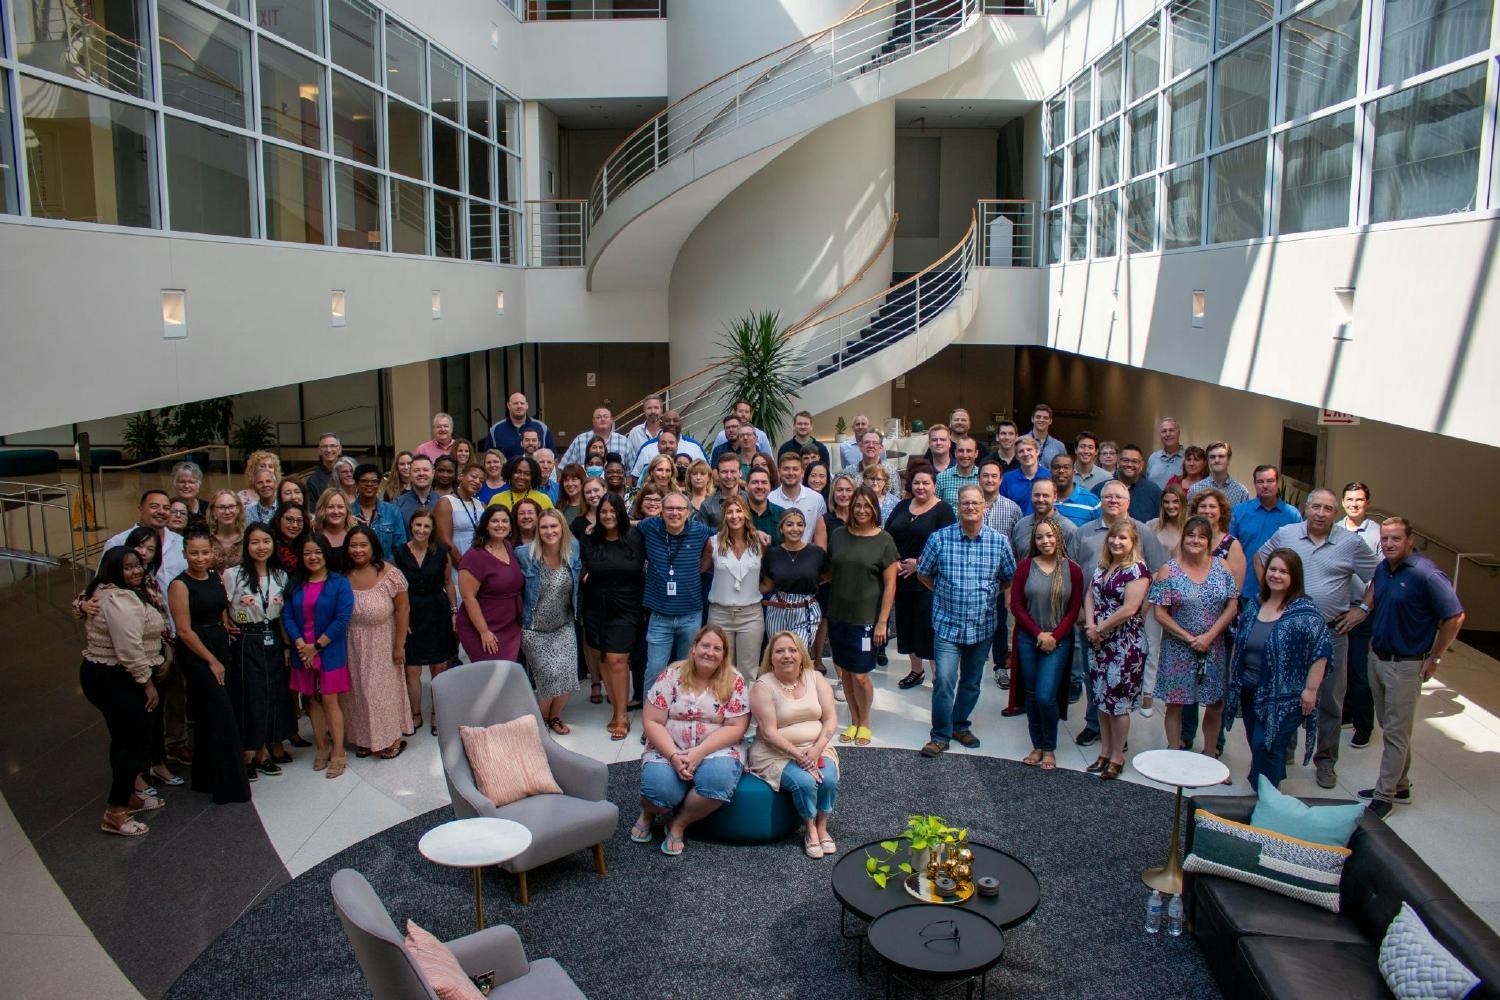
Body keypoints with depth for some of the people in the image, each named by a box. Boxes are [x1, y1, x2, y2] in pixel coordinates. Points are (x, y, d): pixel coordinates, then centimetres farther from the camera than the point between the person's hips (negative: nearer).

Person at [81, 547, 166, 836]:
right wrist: (147, 683, -18)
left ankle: (126, 797, 33)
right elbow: (130, 649, -26)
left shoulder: (109, 593, 11)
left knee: (124, 739, 20)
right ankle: (114, 814, 1)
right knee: (137, 740, -5)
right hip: (115, 681, -11)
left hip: (105, 675, 11)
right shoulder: (121, 601, -23)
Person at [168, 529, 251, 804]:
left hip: (220, 647, 7)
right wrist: (211, 660, -10)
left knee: (207, 717, 15)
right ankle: (228, 784, 0)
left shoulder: (217, 577, 8)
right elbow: (184, 631, -13)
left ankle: (206, 778, 28)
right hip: (196, 655, -7)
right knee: (223, 715, -8)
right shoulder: (180, 585, -11)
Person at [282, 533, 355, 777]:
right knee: (312, 700, 11)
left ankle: (338, 753, 6)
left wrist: (317, 646, -13)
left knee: (330, 701, -2)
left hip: (329, 652, -4)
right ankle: (322, 748, 23)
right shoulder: (296, 584, 8)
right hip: (303, 653, 4)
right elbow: (287, 615, 1)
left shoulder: (339, 583, -5)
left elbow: (342, 618, -12)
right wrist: (300, 644, -13)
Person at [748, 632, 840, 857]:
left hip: (816, 749, 4)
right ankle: (810, 829, -3)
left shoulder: (815, 678, 5)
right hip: (776, 753, -3)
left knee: (829, 780, -24)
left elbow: (831, 719, 0)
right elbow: (769, 732, -13)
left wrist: (816, 750, -16)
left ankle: (822, 827, 0)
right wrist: (797, 754, -22)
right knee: (804, 782, -28)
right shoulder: (763, 686, -7)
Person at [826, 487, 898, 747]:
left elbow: (890, 584, -5)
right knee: (844, 671, 9)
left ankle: (865, 722, 22)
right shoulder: (839, 535, 5)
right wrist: (827, 611, 6)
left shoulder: (884, 540, -6)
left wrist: (882, 622, -9)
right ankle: (854, 721, 27)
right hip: (838, 615, 4)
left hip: (866, 618, -3)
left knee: (860, 675, -2)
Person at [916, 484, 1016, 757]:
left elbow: (1009, 578, 11)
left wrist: (990, 595, 4)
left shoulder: (999, 541, -3)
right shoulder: (939, 538, -6)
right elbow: (923, 574, 6)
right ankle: (941, 735, 5)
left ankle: (961, 725, 34)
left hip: (982, 625, 2)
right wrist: (945, 593, 3)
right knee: (944, 680, -9)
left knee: (972, 682, 15)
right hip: (947, 624, -2)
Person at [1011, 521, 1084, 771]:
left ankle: (1049, 749, 10)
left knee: (1046, 696, -9)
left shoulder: (1072, 570, -2)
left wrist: (1055, 636, -10)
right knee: (1031, 695, 8)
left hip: (1058, 641, -2)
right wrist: (1038, 633, -9)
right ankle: (1037, 746, 20)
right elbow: (1016, 605, -2)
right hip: (1028, 639, 2)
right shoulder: (1025, 567, 0)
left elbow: (1074, 609, -1)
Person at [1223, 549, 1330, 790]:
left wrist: (1310, 689, -14)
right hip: (1250, 691, 6)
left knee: (1266, 746, -8)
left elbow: (1320, 651, -14)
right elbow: (1238, 642, 16)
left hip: (1284, 695, -6)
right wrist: (1233, 677, 16)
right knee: (1256, 746, 15)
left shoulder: (1304, 612, -12)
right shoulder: (1254, 604, 7)